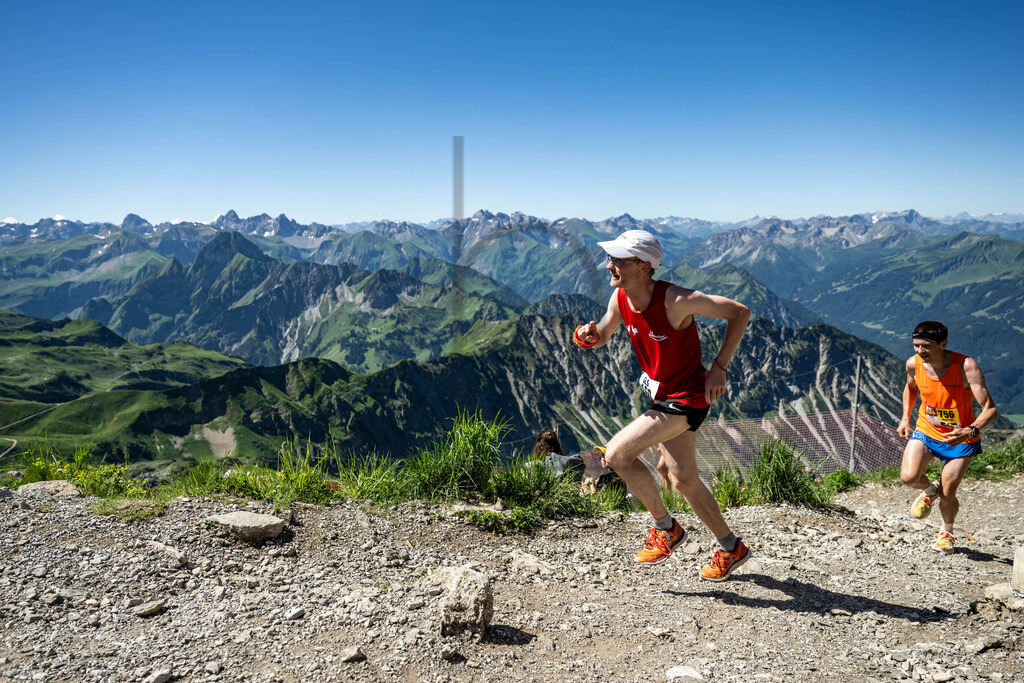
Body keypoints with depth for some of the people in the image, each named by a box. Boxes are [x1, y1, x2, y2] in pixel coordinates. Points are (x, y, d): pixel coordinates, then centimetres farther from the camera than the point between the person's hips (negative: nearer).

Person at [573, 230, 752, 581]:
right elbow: (604, 334, 13)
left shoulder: (675, 300, -27)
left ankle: (665, 528, 7)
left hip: (685, 400, -8)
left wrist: (718, 367, -22)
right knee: (681, 478, 18)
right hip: (661, 395, 8)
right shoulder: (620, 298, -6)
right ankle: (731, 547, 41)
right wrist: (588, 335, -12)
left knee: (616, 455, -14)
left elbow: (740, 312, -19)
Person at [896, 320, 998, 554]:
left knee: (947, 495, 1)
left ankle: (946, 532, 36)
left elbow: (990, 408, -28)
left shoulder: (966, 366, -26)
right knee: (908, 477, -20)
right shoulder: (913, 364, -13)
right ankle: (929, 491, 19)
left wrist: (970, 430, -46)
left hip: (960, 438, -3)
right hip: (926, 431, 3)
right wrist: (905, 417, 3)